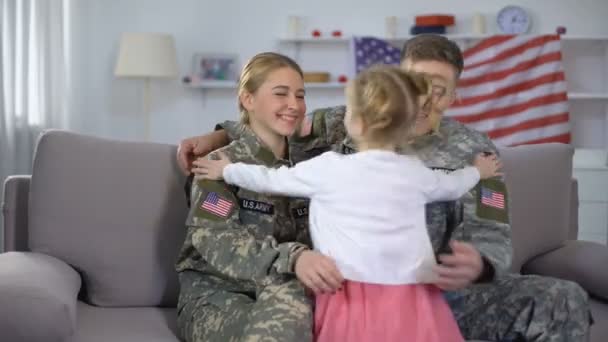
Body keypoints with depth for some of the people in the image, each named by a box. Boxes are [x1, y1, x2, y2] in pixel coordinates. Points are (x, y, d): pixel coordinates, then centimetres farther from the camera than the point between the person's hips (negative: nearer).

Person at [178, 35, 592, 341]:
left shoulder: (474, 152, 2)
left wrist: (476, 265, -33)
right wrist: (220, 136, 5)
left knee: (564, 302, -19)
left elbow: (491, 235, -8)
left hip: (441, 287, 0)